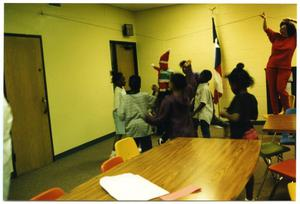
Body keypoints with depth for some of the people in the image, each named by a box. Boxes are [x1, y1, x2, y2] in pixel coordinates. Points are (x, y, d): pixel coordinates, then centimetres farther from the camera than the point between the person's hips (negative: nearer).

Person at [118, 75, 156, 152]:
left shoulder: (124, 98, -5)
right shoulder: (145, 96, -3)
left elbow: (121, 115, -10)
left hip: (131, 129, 0)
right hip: (144, 127, 0)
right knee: (147, 151, 7)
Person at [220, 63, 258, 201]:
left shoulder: (239, 98, -17)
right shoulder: (251, 97, 7)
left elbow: (236, 118, -29)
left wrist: (225, 114, -13)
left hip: (241, 137, -8)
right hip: (251, 134, 9)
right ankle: (249, 197, 27)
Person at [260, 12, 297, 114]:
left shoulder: (294, 38, 1)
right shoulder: (276, 37, 6)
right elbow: (266, 29, 7)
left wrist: (291, 20, 4)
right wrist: (264, 19, -8)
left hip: (284, 68, -3)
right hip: (271, 67, 3)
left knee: (280, 89, -13)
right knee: (272, 91, 2)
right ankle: (275, 114, 10)